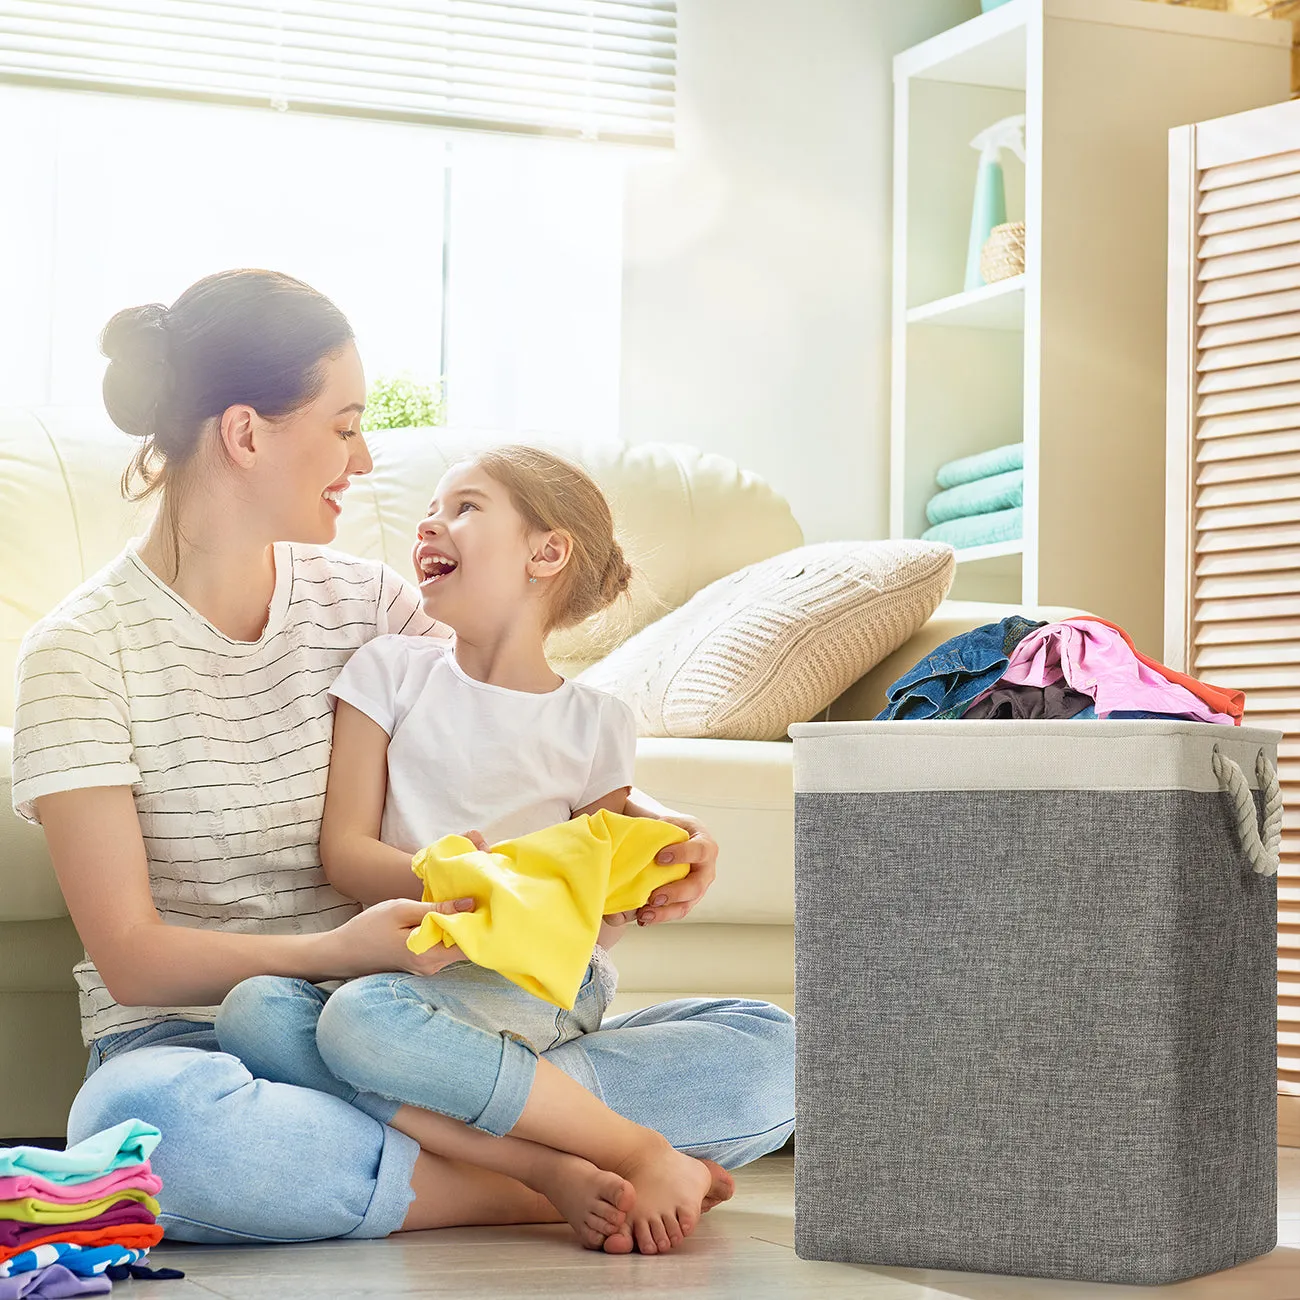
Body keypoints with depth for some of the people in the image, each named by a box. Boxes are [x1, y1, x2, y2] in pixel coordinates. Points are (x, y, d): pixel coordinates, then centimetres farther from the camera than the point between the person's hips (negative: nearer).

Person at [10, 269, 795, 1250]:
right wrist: (337, 952, -30)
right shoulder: (82, 651, -6)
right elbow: (130, 957, -12)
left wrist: (642, 820, -10)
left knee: (769, 1054, -11)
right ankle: (543, 1179, -25)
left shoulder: (368, 605, 8)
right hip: (188, 1045, -3)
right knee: (152, 1117, -42)